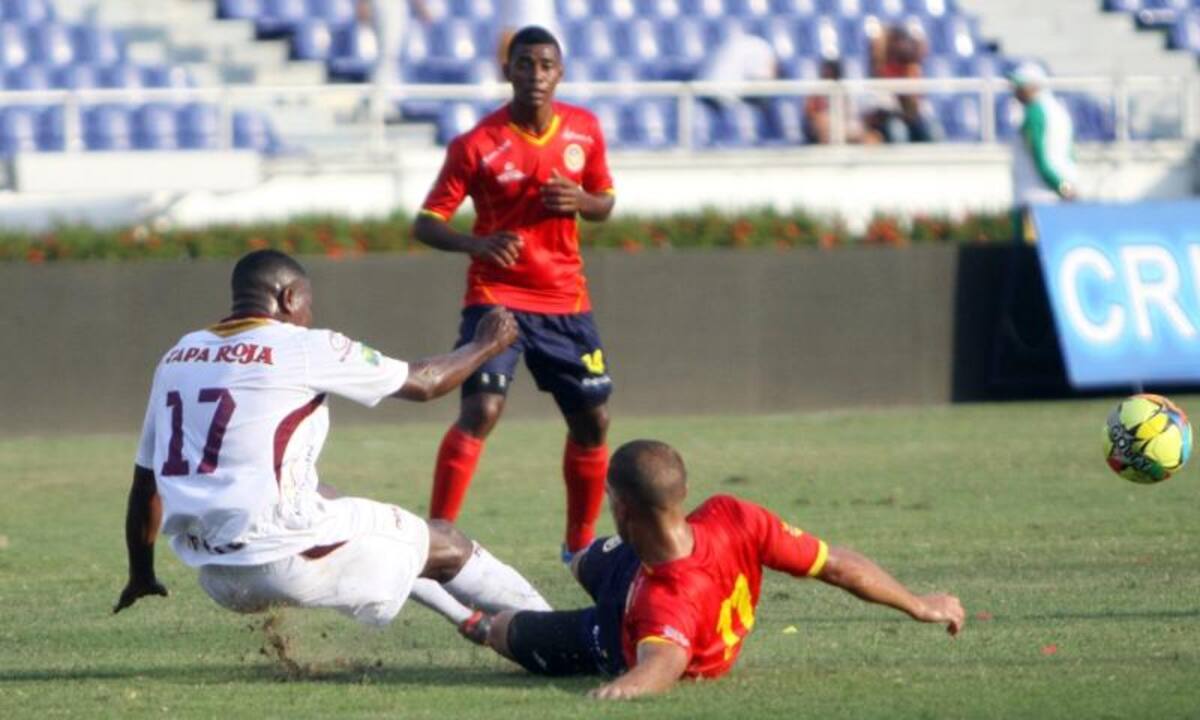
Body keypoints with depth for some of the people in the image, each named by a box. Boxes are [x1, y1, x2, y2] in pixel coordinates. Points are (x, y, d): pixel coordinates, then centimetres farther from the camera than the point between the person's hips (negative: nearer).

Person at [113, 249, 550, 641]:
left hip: (216, 580, 7)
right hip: (282, 559, -7)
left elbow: (145, 483, 20)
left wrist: (140, 575, 34)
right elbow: (424, 383, 8)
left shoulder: (177, 357, 13)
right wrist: (486, 346, 27)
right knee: (445, 545, 13)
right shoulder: (304, 348, -4)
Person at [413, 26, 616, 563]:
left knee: (592, 420, 7)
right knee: (481, 410, -22)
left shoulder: (583, 129, 1)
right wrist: (477, 244, -32)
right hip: (497, 295, -5)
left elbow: (604, 203, 13)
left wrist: (579, 201, -11)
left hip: (566, 300, 5)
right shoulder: (477, 145, -13)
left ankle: (580, 543, 25)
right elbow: (426, 223, -12)